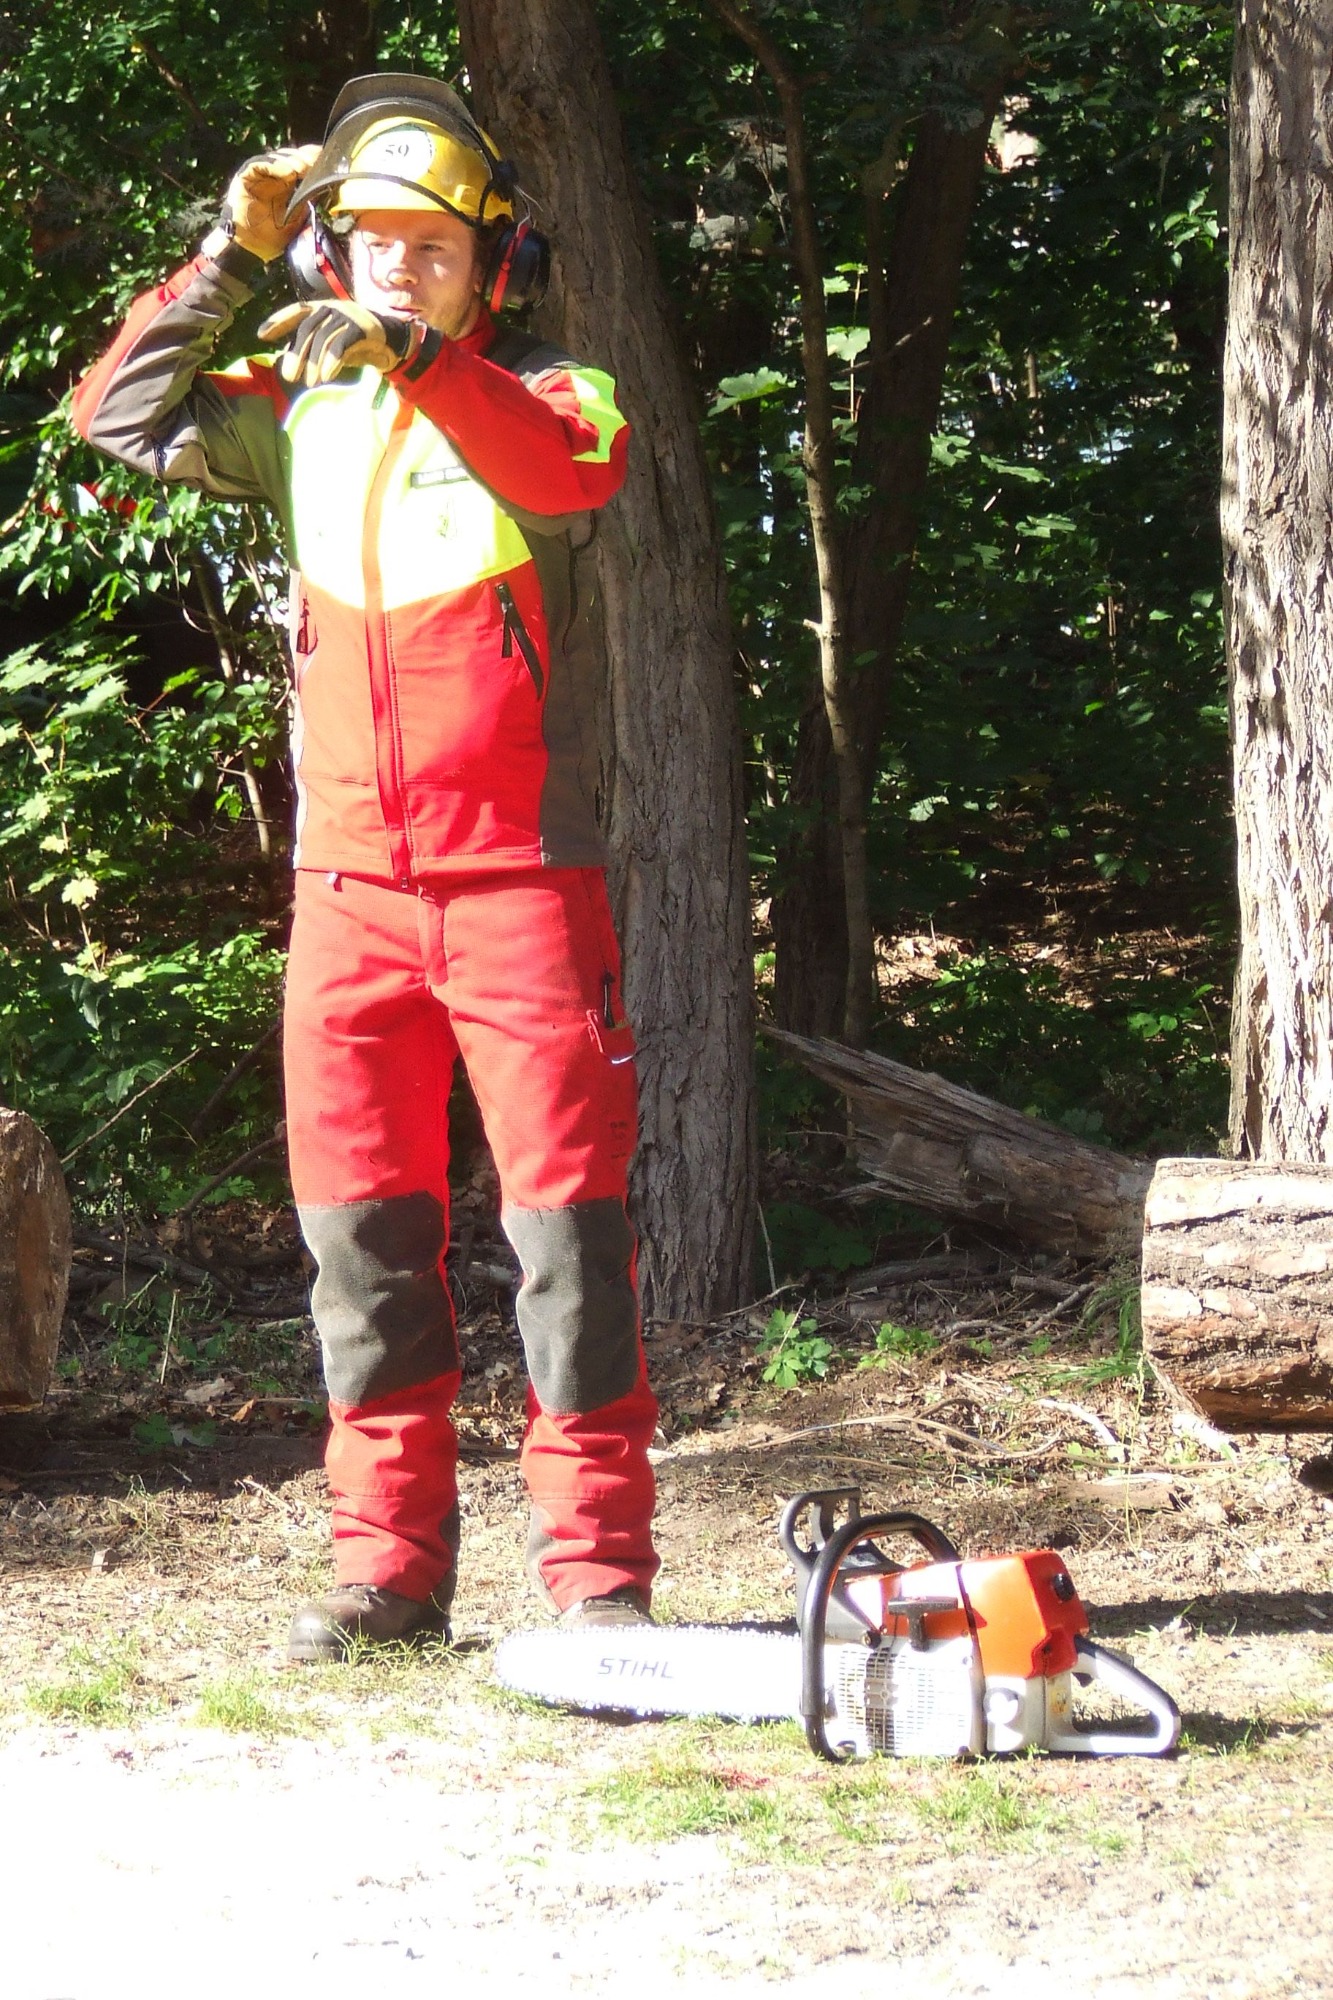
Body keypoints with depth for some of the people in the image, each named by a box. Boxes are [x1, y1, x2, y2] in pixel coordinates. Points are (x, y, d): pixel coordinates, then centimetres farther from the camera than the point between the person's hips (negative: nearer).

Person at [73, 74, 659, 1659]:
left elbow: (574, 471, -22)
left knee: (567, 1208, -5)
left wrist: (418, 358, -34)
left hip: (520, 879, -4)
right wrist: (224, 263, 2)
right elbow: (123, 417, 9)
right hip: (348, 887, 4)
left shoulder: (539, 398, 1)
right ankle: (389, 1565, 10)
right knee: (360, 1223, 4)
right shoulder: (298, 414, 13)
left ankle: (597, 1561, -2)